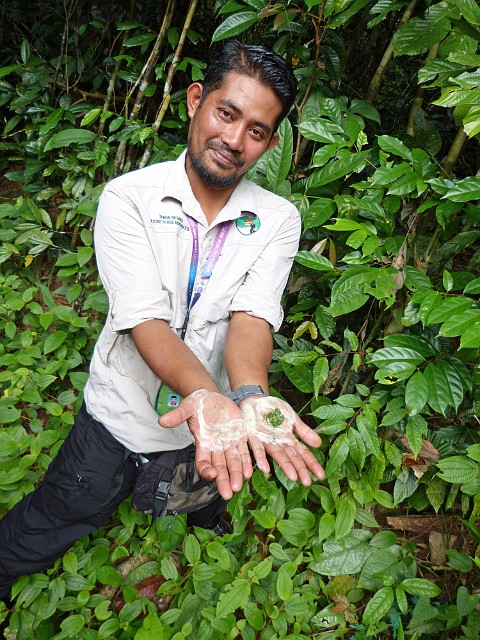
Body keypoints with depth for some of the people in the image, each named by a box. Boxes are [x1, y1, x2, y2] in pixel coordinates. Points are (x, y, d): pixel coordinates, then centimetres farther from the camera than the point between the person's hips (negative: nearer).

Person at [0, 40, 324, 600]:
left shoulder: (277, 219, -10)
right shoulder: (128, 198, -17)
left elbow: (253, 315, -23)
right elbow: (144, 318, -28)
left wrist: (250, 397, -44)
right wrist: (206, 395, -46)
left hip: (212, 423, 2)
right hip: (121, 414, -1)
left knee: (208, 520, 30)